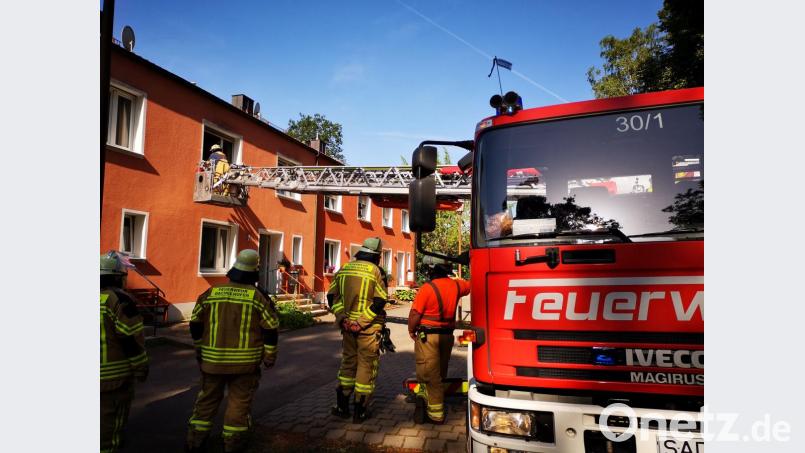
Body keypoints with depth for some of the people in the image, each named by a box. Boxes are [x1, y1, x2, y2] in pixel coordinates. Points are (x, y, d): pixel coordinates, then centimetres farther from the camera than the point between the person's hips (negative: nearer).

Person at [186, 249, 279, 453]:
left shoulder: (211, 293, 1)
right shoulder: (258, 296, -7)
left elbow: (195, 324, 8)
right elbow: (270, 329, -7)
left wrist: (199, 349, 22)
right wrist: (270, 356, 3)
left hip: (213, 359, 3)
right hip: (245, 361, -3)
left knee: (208, 398, 17)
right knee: (239, 401, 9)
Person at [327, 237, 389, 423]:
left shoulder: (344, 268, 5)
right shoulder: (374, 270, -9)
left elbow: (332, 296, 1)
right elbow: (379, 301, -17)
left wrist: (342, 318, -5)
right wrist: (362, 322, -15)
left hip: (348, 324, 5)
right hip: (369, 327, -5)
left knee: (348, 362, 19)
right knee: (366, 365, 8)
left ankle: (342, 406, 25)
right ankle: (359, 411, 15)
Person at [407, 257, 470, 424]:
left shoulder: (428, 288, -17)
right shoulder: (456, 285, 1)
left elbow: (415, 314, -15)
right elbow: (470, 285, 23)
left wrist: (411, 330, 1)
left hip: (428, 336, -6)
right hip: (447, 335, 6)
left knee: (430, 375, 2)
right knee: (440, 374, 18)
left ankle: (436, 415, 8)